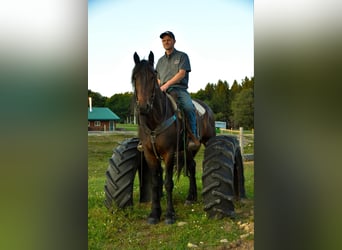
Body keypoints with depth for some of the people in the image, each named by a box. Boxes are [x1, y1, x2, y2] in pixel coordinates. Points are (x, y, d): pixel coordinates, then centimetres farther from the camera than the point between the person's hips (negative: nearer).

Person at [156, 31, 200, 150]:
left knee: (189, 108, -33)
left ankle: (193, 137, -25)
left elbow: (181, 73, -5)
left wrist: (166, 85, -16)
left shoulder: (182, 56, 10)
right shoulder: (160, 60, 26)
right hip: (163, 92, 5)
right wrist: (158, 88, 5)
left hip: (179, 89, -5)